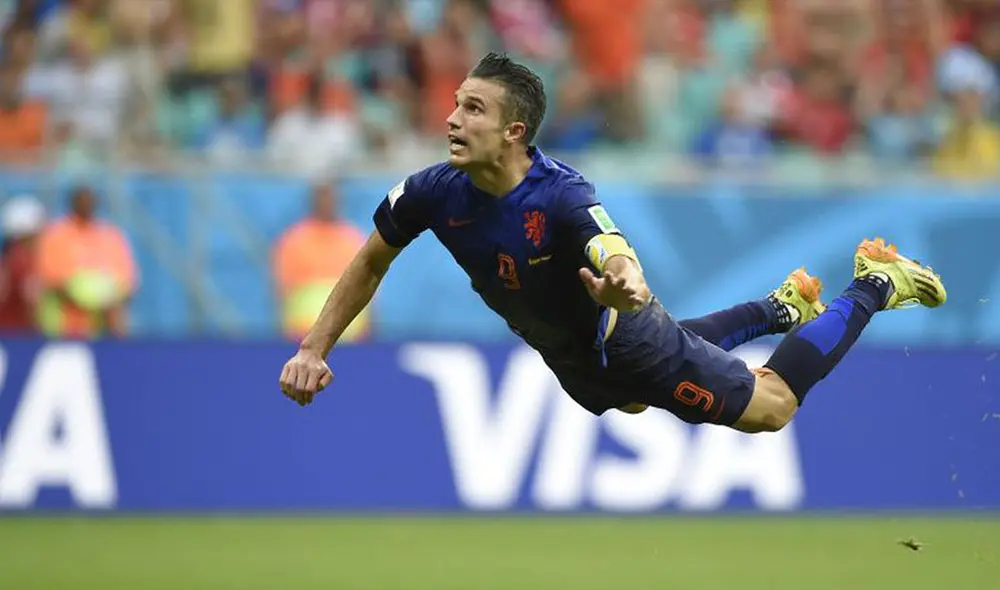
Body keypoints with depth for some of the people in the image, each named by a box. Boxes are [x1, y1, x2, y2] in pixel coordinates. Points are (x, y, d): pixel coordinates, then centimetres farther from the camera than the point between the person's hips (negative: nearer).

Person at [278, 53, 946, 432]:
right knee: (636, 395, 39)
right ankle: (780, 307, 55)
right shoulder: (435, 192, -23)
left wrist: (625, 283, -82)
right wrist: (315, 351, -11)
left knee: (770, 407, 7)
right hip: (572, 361, 7)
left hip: (627, 339, -7)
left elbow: (616, 253, -58)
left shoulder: (564, 196, -40)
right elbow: (372, 262, -6)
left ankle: (873, 288, 26)